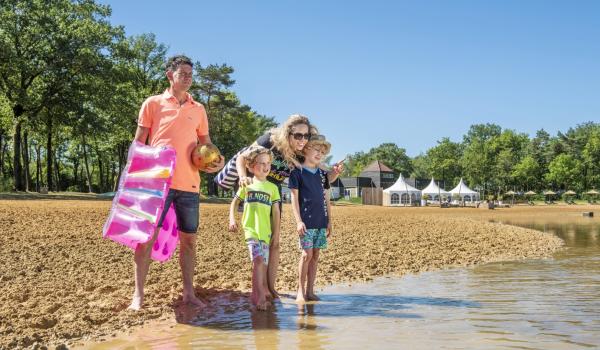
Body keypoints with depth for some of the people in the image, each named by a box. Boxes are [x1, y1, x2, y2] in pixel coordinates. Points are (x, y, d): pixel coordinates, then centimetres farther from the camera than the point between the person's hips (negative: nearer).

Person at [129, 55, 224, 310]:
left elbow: (206, 144, 20)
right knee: (147, 237, -4)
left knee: (189, 239, 8)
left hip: (189, 184, 4)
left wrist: (217, 161, -1)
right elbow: (139, 143, 6)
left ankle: (189, 292, 17)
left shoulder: (198, 109, 15)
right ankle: (138, 294, 5)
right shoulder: (153, 103, 6)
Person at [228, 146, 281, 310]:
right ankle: (260, 295, -16)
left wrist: (276, 233, 3)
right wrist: (232, 219, 3)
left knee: (263, 263, 8)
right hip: (251, 229, -2)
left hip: (265, 231, 2)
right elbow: (235, 202, 16)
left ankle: (262, 291, 27)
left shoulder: (272, 187, 6)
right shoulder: (247, 184, 5)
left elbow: (276, 212, 6)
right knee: (258, 259, -18)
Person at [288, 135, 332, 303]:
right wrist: (298, 221, -11)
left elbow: (326, 199, 15)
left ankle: (310, 291, 12)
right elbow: (294, 198, -4)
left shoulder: (322, 174, 14)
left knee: (315, 255, 6)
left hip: (321, 222, 5)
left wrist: (329, 221, 11)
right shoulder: (297, 172, -1)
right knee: (307, 254, -9)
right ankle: (300, 291, 1)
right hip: (306, 221, -5)